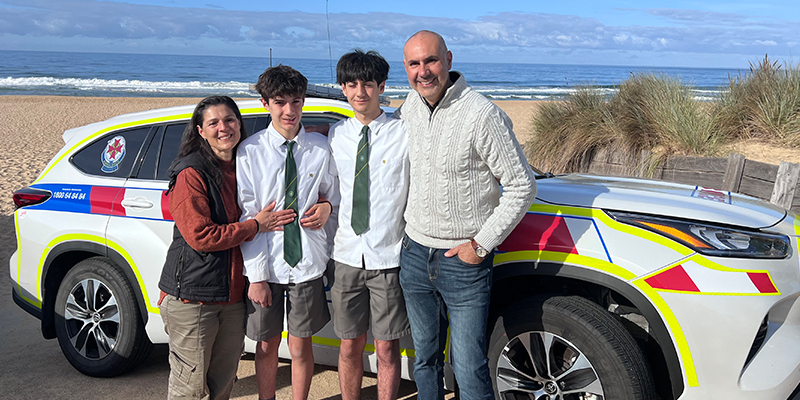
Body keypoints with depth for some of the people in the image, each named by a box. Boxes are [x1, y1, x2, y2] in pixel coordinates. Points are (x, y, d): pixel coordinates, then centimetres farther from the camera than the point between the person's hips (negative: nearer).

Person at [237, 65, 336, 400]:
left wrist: (327, 207, -12)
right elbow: (246, 217, -5)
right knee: (267, 345, 14)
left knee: (300, 347, 11)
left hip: (307, 263, 1)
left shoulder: (321, 148, -2)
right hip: (266, 264, 0)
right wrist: (256, 275, -9)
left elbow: (333, 194, 13)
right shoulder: (249, 152, -6)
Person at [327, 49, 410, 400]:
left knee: (387, 348, 6)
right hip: (347, 255, 3)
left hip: (389, 257, -3)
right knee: (350, 347, 12)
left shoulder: (404, 134, -6)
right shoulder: (336, 135, 6)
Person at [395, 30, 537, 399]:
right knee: (425, 357, 19)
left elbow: (522, 186, -13)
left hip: (464, 260, -6)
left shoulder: (482, 115, -16)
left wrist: (481, 244, -13)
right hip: (414, 254, 6)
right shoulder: (410, 106, 2)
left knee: (469, 370, -1)